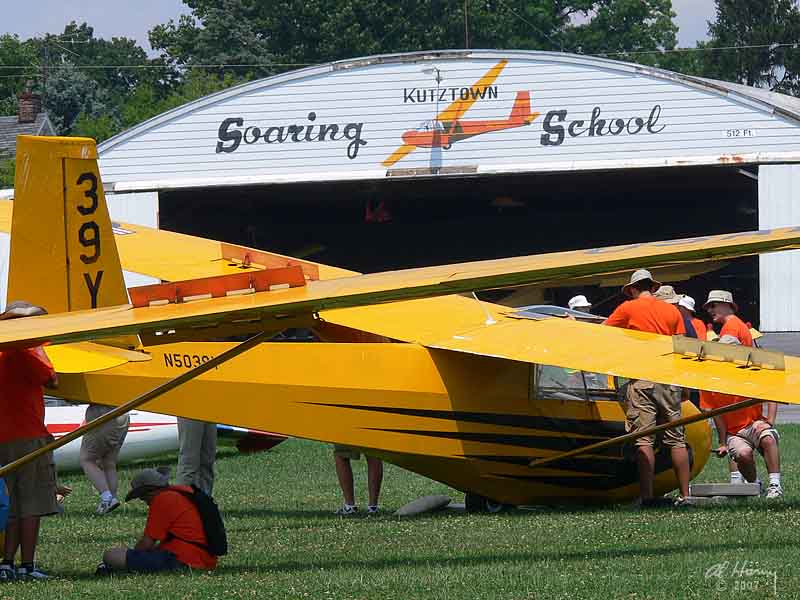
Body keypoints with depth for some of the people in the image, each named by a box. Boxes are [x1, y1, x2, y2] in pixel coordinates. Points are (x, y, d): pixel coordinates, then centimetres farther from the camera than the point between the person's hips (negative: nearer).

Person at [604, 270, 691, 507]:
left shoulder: (628, 308, 3)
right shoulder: (672, 311, 12)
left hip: (641, 379, -3)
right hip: (669, 378, 3)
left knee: (644, 440, -5)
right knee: (676, 440, 6)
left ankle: (647, 496, -10)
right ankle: (684, 494, 5)